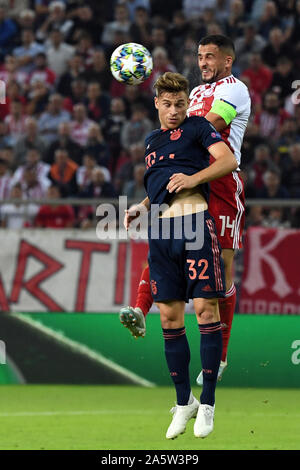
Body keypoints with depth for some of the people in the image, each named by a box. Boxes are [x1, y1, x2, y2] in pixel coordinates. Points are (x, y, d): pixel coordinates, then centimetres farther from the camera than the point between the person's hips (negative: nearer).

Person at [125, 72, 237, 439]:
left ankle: (207, 404, -4)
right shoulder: (151, 140, 25)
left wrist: (194, 178, -16)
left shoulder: (196, 127, 7)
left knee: (205, 307, -10)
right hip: (160, 229, 6)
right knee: (169, 316, 4)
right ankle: (183, 402, 13)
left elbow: (229, 160, -4)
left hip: (194, 222, -6)